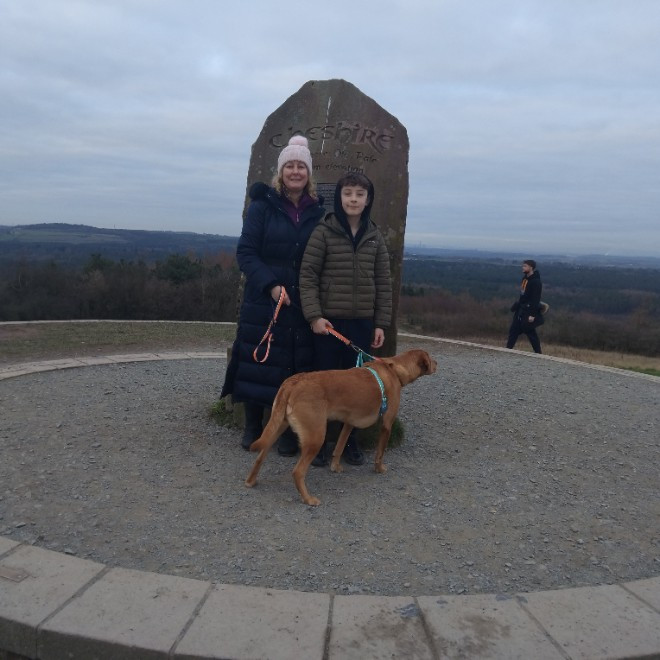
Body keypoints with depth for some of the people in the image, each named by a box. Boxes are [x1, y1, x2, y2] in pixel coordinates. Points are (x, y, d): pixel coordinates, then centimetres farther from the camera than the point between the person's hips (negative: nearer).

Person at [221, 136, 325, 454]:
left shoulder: (317, 211, 5)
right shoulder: (262, 205, -1)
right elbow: (245, 252, -6)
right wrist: (270, 285, -17)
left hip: (303, 305, 2)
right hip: (263, 302, -1)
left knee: (297, 367, 3)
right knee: (258, 362, 5)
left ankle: (288, 430, 19)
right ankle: (253, 426, 23)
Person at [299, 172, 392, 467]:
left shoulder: (375, 236, 7)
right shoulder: (323, 231, -3)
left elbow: (383, 283, 9)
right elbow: (307, 276, -6)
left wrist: (381, 323, 4)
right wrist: (314, 315, -15)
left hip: (362, 322, 3)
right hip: (328, 320, -3)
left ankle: (350, 440, 22)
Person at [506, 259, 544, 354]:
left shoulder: (536, 282, -18)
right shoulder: (525, 278, 9)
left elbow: (536, 299, -21)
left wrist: (532, 315, -23)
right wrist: (517, 305, 18)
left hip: (529, 311, -9)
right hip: (521, 310, 9)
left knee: (530, 333, -1)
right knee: (513, 330, 9)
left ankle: (538, 353, 10)